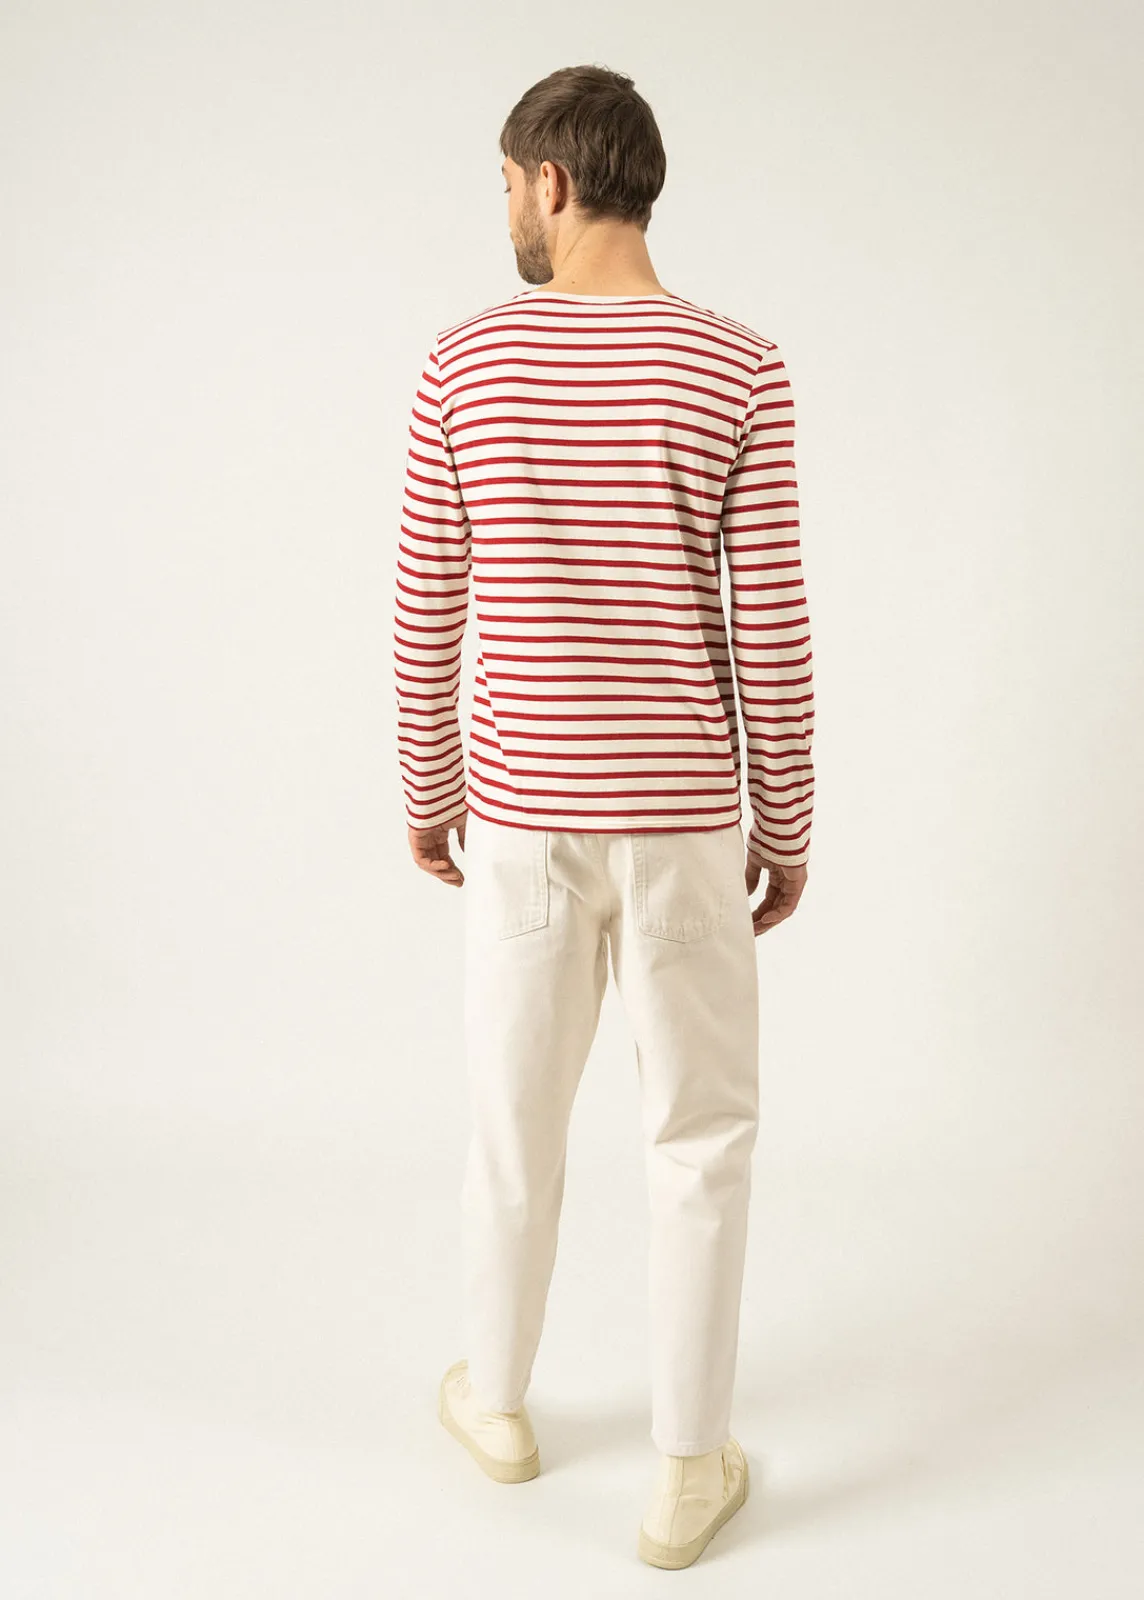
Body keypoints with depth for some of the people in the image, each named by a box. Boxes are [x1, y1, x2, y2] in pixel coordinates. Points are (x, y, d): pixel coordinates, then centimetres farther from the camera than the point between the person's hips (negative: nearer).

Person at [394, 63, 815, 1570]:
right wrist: (787, 829, 3)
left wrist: (426, 791, 12)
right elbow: (771, 634, -9)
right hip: (685, 815, -1)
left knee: (516, 1110, 19)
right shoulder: (742, 374, -9)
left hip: (523, 808, 2)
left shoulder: (465, 364, -5)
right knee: (702, 1135, 11)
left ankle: (499, 1394, 37)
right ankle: (690, 1467, 19)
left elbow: (426, 613, -2)